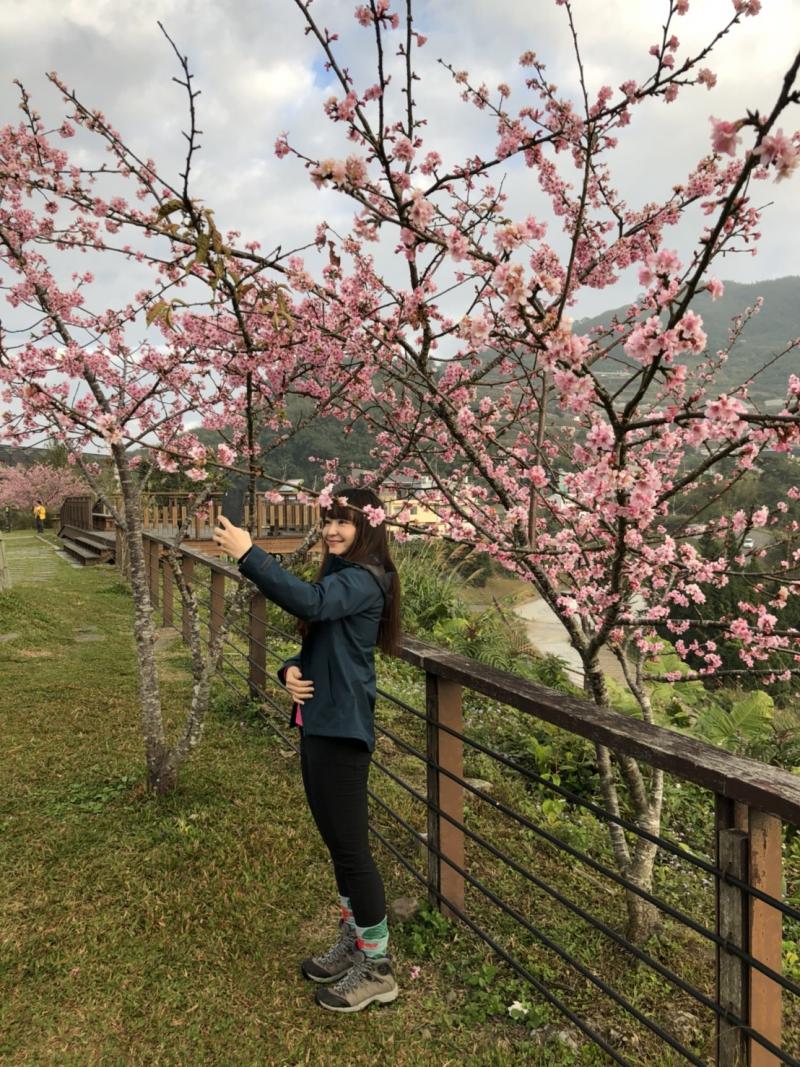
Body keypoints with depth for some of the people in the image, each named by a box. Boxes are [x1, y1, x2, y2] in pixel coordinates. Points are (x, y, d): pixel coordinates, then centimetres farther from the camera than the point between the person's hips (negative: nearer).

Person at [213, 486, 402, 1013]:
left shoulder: (363, 579, -16)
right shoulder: (340, 577, 14)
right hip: (320, 724, 10)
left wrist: (249, 554, -34)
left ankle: (378, 970, 18)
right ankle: (353, 944, 37)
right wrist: (291, 670, -5)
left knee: (351, 847, 1)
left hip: (342, 732, -10)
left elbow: (307, 603, -36)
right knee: (339, 842, 20)